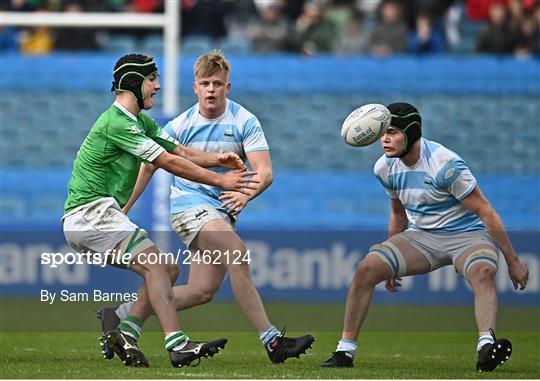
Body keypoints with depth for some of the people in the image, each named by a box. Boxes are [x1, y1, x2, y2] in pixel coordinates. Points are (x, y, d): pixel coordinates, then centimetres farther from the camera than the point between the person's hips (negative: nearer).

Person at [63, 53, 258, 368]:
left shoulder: (141, 123, 18)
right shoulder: (117, 123, -15)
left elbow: (180, 151, 11)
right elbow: (169, 162, -18)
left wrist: (218, 159, -8)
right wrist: (220, 180, -15)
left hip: (102, 218, 10)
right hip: (89, 214, -10)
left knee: (169, 270, 5)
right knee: (156, 264, -22)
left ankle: (125, 334, 0)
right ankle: (178, 345, -31)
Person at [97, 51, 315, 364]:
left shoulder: (245, 121, -3)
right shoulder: (181, 125, -3)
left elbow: (265, 172, -12)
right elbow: (149, 166, 8)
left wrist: (246, 194, -33)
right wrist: (122, 209, 7)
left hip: (223, 212, 4)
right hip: (189, 204, -4)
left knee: (203, 291, -1)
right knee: (239, 255, -27)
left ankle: (121, 316, 13)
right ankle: (271, 340, -30)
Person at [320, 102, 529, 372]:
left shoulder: (444, 165, -23)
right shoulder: (385, 168, -2)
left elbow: (485, 212, -18)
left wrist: (513, 262, -15)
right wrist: (393, 262, 26)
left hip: (468, 236, -6)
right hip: (420, 237, 6)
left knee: (482, 271, -37)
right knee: (366, 268, -14)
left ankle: (486, 346, -55)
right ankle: (345, 351, -7)